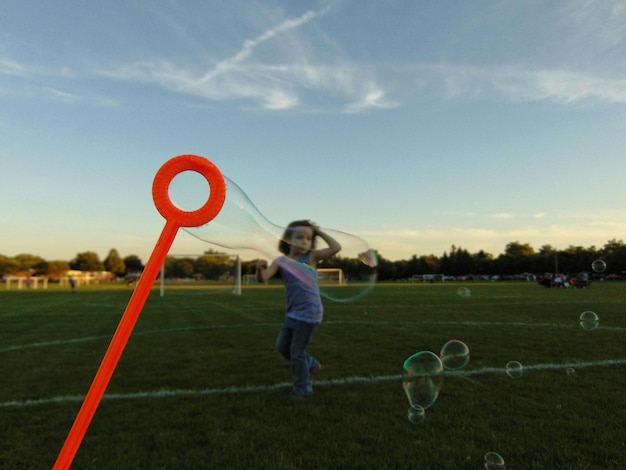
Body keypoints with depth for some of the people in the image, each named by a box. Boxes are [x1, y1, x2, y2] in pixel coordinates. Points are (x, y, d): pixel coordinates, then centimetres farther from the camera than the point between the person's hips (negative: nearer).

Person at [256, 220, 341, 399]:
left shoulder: (311, 257, -6)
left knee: (297, 352, 3)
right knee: (282, 346, 21)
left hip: (309, 313, -6)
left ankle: (303, 388, 26)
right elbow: (263, 278, -12)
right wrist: (260, 269, -34)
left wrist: (320, 232, -8)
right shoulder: (281, 261, -1)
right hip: (293, 313, 6)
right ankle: (311, 365, 42)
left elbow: (336, 248, -16)